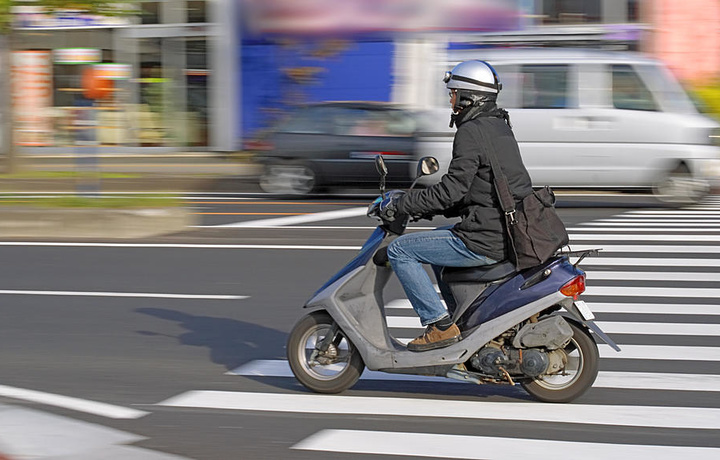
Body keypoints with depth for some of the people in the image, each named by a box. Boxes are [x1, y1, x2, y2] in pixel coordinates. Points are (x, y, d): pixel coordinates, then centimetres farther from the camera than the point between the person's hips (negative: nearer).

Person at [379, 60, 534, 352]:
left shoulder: (472, 132, -14)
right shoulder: (499, 128, 17)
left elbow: (452, 190, -18)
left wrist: (401, 203, -9)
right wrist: (422, 204, 21)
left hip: (486, 242, -10)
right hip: (509, 234, 10)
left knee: (400, 251, -4)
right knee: (436, 241, 33)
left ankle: (440, 325, -5)